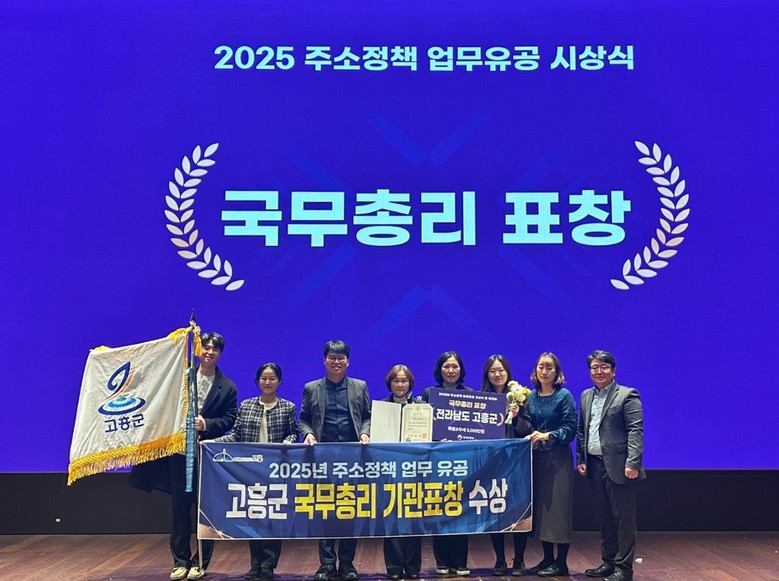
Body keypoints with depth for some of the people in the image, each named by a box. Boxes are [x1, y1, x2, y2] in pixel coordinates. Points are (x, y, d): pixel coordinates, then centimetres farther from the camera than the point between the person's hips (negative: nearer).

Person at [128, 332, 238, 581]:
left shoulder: (227, 387, 2)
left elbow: (229, 420, -4)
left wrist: (206, 424, -16)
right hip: (180, 451, 1)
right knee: (180, 508, 6)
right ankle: (180, 561, 17)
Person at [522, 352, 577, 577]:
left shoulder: (564, 396, -5)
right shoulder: (531, 397, 9)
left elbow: (570, 428, -11)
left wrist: (548, 436, -22)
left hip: (558, 458, -5)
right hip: (537, 457, 5)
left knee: (558, 507, -3)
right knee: (539, 507, 8)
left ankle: (561, 563, 5)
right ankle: (547, 559, 19)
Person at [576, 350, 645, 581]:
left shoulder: (627, 395, -6)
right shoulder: (586, 396, 15)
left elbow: (636, 431, -13)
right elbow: (581, 430, 18)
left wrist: (632, 463, -20)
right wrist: (580, 459, 11)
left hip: (618, 467, -7)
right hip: (595, 465, 7)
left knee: (624, 518, 0)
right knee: (605, 517, 15)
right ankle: (608, 562, 25)